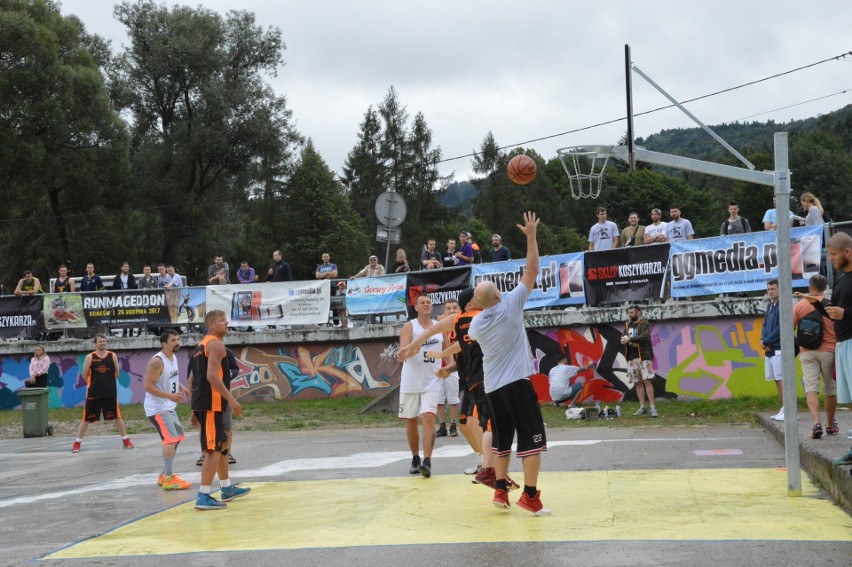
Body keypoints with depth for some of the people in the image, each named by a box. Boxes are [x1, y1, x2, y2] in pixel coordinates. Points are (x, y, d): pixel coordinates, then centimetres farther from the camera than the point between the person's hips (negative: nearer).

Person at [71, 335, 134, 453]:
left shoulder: (112, 356, 2)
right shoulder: (90, 357, -3)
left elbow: (116, 373, 9)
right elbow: (85, 375, 2)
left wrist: (107, 382, 8)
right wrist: (95, 383, 5)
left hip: (110, 393, 1)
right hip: (93, 393, -1)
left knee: (117, 416, 6)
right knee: (86, 418, 4)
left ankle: (125, 440, 15)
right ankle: (77, 442, 13)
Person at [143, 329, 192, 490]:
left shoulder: (174, 358, 8)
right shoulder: (157, 361, -21)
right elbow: (148, 386, -25)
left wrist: (182, 387, 6)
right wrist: (170, 396, -29)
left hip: (169, 407, 10)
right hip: (157, 408, -10)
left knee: (176, 438, 18)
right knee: (171, 439, -18)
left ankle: (165, 475, 29)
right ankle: (168, 479, -18)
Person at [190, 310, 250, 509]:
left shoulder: (202, 346, 20)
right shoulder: (215, 344, -10)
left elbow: (194, 379, 22)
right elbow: (212, 376, -22)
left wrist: (196, 410, 24)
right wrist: (231, 400, -23)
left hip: (201, 403, 10)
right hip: (211, 403, -10)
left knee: (221, 445, 21)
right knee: (213, 450, -10)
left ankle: (227, 488, 32)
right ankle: (203, 497, -12)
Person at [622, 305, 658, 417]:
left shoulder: (644, 323, -2)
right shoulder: (628, 325, 17)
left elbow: (645, 336, -16)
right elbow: (624, 336, 16)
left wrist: (630, 339, -20)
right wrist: (623, 339, -8)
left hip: (643, 356, -6)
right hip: (631, 358, 6)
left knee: (647, 381, -12)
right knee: (638, 382, 6)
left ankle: (652, 407, -12)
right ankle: (642, 407, 10)